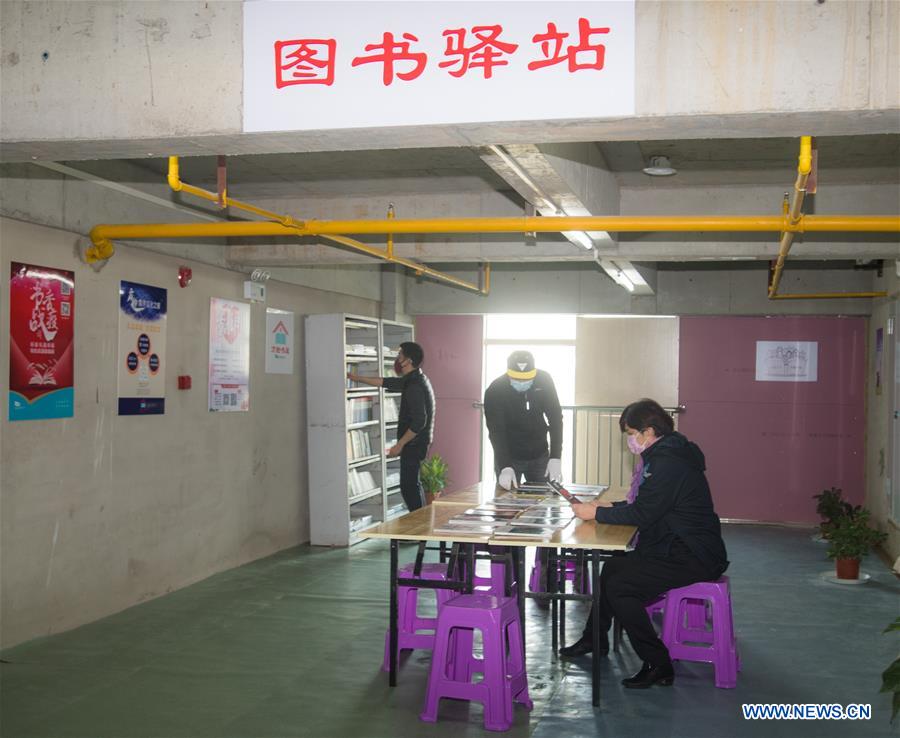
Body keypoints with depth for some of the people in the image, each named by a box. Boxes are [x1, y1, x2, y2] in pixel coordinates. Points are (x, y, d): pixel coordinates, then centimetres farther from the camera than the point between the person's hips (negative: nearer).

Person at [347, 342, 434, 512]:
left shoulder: (415, 386, -21)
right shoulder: (413, 380, 11)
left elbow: (418, 422, -26)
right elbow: (386, 382, 21)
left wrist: (400, 445, -20)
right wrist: (357, 378, 25)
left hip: (413, 444, -10)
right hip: (417, 443, 10)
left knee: (408, 486, -6)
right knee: (413, 485, 17)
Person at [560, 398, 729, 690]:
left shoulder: (668, 464, -21)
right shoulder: (666, 456, 13)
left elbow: (641, 515, -22)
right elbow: (648, 506, 21)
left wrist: (596, 513, -13)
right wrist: (609, 507, 10)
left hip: (693, 558, -11)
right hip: (680, 548, 11)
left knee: (619, 587, -18)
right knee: (614, 566, 19)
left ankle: (658, 666, -10)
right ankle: (594, 639, 36)